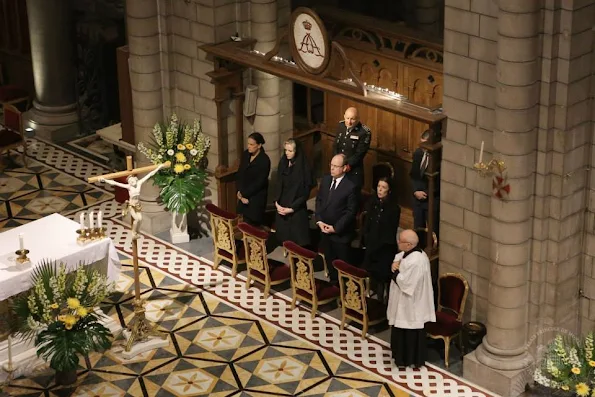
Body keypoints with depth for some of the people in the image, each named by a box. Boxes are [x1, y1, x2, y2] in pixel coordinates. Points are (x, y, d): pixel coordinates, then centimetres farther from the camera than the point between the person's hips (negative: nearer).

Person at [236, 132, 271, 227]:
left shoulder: (264, 160, -19)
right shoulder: (246, 154, 0)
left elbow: (260, 182, -18)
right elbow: (240, 173, 6)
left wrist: (244, 194, -14)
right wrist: (240, 191, -5)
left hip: (257, 197, -6)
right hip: (244, 195, 6)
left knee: (253, 224, 0)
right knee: (245, 222, 9)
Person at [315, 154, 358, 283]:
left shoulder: (350, 187, -19)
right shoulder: (325, 179, -1)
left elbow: (351, 211, -16)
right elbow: (319, 200, 8)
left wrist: (335, 228, -16)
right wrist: (319, 221, -4)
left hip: (341, 233, -6)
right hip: (324, 229, 6)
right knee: (329, 259, 20)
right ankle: (333, 282, 37)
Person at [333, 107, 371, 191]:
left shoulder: (364, 132, -17)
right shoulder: (340, 126, 1)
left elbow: (360, 153, -17)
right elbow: (335, 145, 7)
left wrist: (349, 165, -20)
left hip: (354, 170, -5)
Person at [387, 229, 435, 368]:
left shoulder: (416, 262, -31)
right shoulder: (408, 253, -1)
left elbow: (405, 282, -28)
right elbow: (398, 260, 13)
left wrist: (395, 272, -14)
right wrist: (395, 265, -10)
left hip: (410, 304, -10)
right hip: (403, 302, 10)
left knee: (409, 331, 7)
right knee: (400, 329, 22)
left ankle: (408, 359, 22)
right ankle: (402, 355, 37)